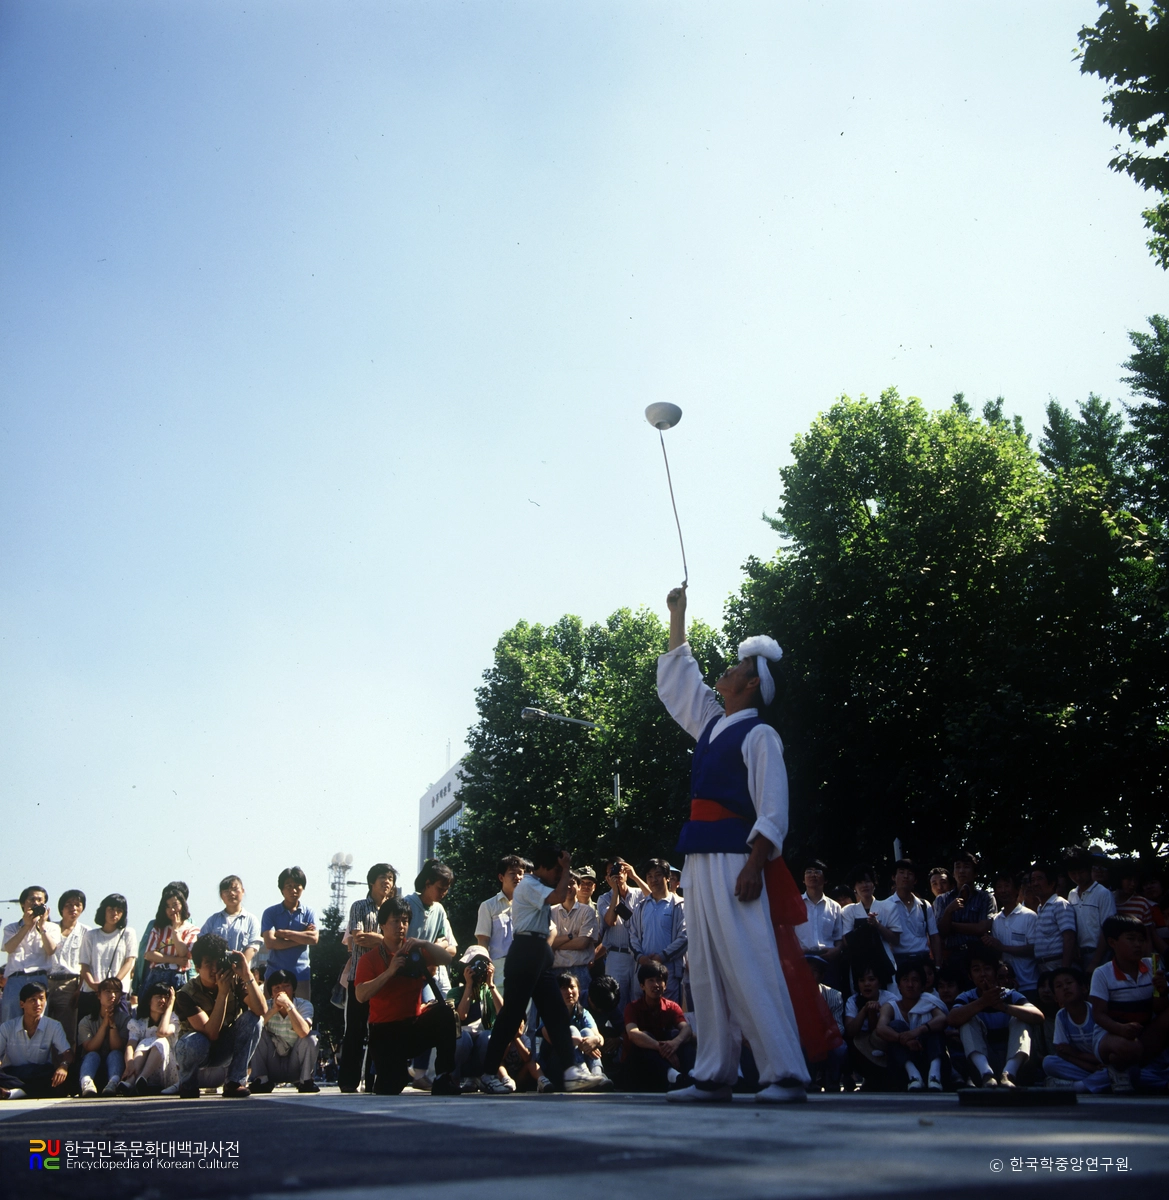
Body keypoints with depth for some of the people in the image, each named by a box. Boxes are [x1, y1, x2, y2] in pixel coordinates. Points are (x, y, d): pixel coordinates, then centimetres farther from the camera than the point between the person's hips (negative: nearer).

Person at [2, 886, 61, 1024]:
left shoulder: (52, 927, 18)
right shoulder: (11, 928, 20)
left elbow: (51, 950, 1)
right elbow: (9, 948, -1)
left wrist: (42, 926, -3)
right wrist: (27, 926, -4)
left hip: (39, 978, -1)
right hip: (15, 979, 1)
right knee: (10, 1022, -8)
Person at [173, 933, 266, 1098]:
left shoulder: (235, 981, -16)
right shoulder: (187, 993, -22)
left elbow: (261, 1010, -31)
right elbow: (211, 1033, -32)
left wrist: (247, 975, -39)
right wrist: (222, 992, -39)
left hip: (226, 1048, 3)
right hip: (197, 1049, -2)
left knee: (252, 1018, -23)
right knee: (195, 1042, -37)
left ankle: (235, 1082, -16)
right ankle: (187, 1084, -4)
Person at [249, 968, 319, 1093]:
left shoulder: (304, 1005, -13)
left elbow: (303, 1032, -33)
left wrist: (288, 1005, -33)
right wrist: (274, 1009, -29)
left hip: (296, 1067, -1)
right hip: (272, 1068, 1)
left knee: (310, 1037, -27)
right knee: (258, 1032, -19)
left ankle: (305, 1081, -11)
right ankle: (261, 1080, -12)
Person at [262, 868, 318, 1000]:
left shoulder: (309, 913, 5)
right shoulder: (270, 913, 1)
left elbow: (313, 939, -10)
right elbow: (270, 943, -11)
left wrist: (284, 933, -10)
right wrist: (302, 938, -9)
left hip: (301, 975, 1)